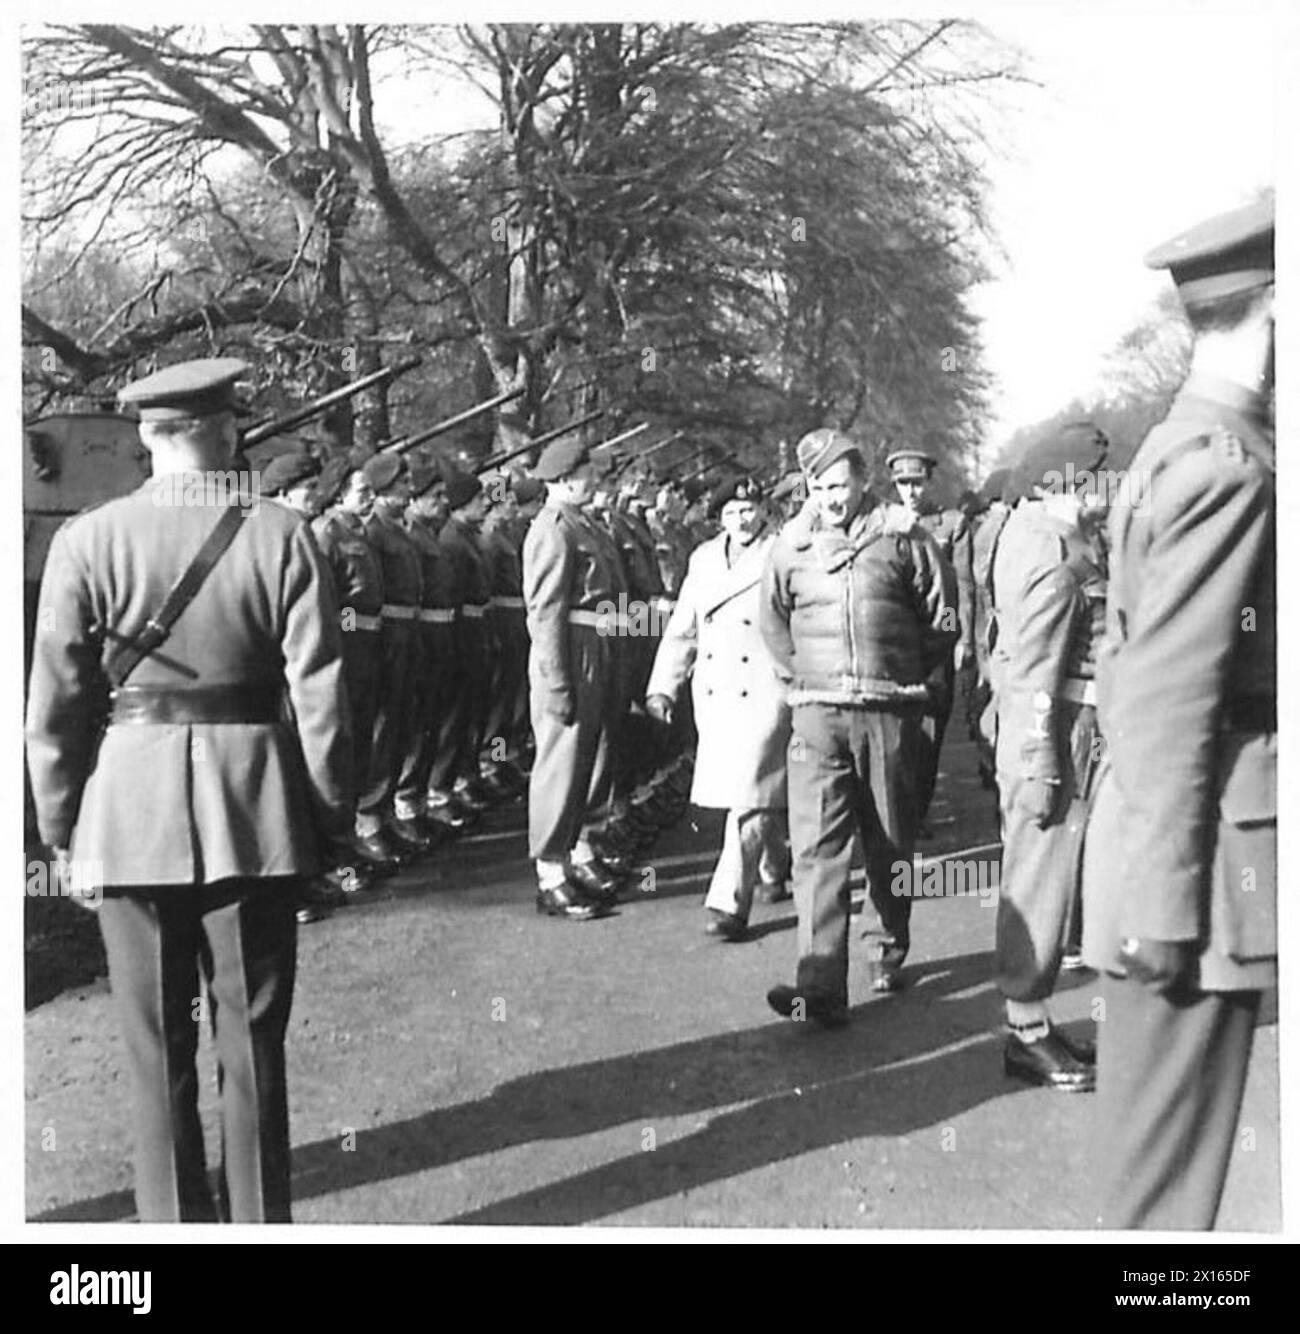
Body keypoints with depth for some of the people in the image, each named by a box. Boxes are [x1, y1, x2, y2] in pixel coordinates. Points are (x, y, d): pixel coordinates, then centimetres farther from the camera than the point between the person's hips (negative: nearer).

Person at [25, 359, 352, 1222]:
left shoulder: (87, 541, -4)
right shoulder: (283, 536, -6)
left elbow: (55, 705, -2)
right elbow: (320, 696, -6)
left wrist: (61, 825, 9)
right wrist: (332, 818, 4)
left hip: (131, 813, 1)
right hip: (255, 813, 0)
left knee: (157, 1046, 13)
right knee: (253, 1042, 11)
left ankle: (176, 1222, 23)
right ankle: (259, 1222, 20)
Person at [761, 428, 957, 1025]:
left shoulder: (903, 539, 0)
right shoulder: (791, 545, 5)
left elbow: (943, 619, 8)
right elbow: (772, 620, 20)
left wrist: (904, 677, 9)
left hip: (889, 712, -1)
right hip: (817, 713, 1)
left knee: (890, 840, 11)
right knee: (816, 845, -9)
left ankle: (892, 948, 33)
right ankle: (821, 986, -13)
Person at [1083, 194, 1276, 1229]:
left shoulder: (1176, 446, 13)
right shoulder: (1229, 464, -16)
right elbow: (1172, 705, -21)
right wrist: (1168, 906, -19)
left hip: (1169, 866, 9)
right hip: (1208, 867, -9)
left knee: (1162, 1131, 19)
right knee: (1171, 1152, 2)